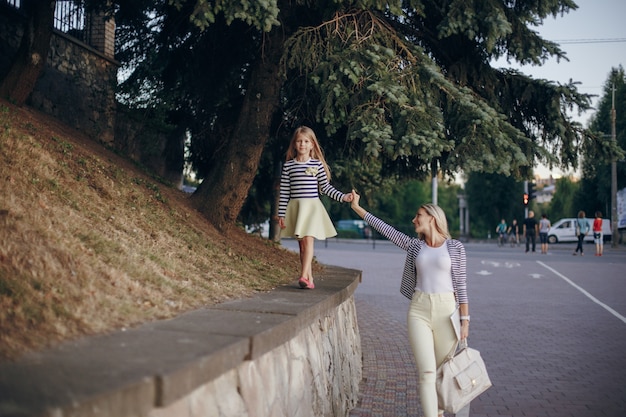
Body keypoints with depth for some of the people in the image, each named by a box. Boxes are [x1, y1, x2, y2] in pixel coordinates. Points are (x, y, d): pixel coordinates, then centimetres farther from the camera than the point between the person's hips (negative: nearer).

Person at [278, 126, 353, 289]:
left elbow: (325, 187, 2)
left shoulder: (317, 164, 1)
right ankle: (309, 279, 11)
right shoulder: (288, 166, 4)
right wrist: (281, 214, 3)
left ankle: (304, 276, -23)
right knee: (301, 244, 5)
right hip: (295, 207, 2)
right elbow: (284, 192, 4)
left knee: (308, 240, -16)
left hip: (312, 206, -2)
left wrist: (342, 196, -9)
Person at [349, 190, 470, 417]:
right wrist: (357, 208, 9)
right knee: (427, 372, -7)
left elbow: (461, 284, 0)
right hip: (419, 310, 1)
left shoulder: (455, 247, 1)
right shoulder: (414, 245, 8)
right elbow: (385, 228, 9)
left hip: (446, 310, -1)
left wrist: (465, 319, -3)